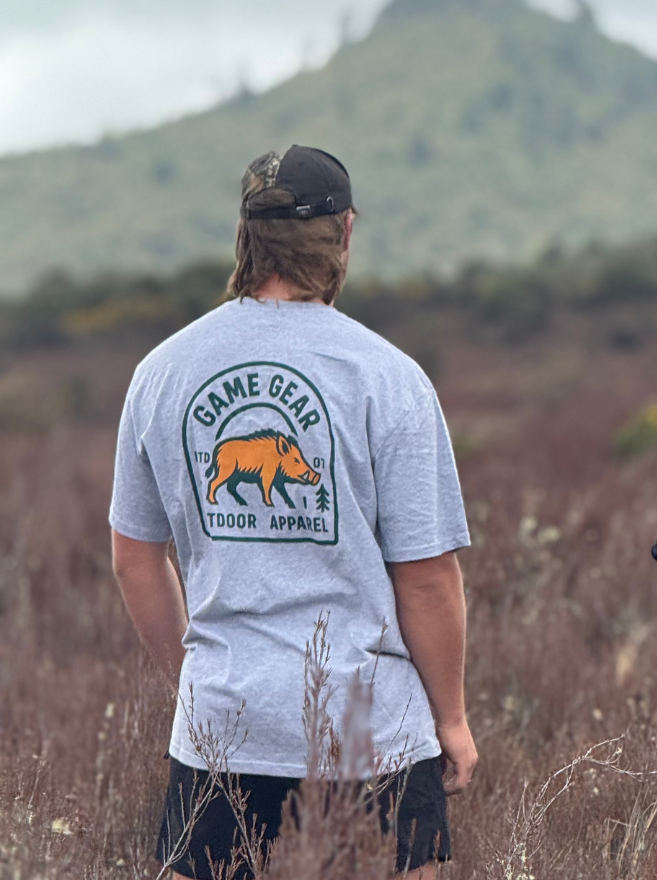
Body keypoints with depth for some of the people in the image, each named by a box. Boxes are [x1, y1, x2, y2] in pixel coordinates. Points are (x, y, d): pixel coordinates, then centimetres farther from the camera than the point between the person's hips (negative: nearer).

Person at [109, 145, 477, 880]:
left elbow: (134, 559, 12)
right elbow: (427, 577, -7)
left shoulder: (161, 371, 5)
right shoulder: (387, 377, -8)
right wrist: (451, 717, 5)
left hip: (218, 727, 3)